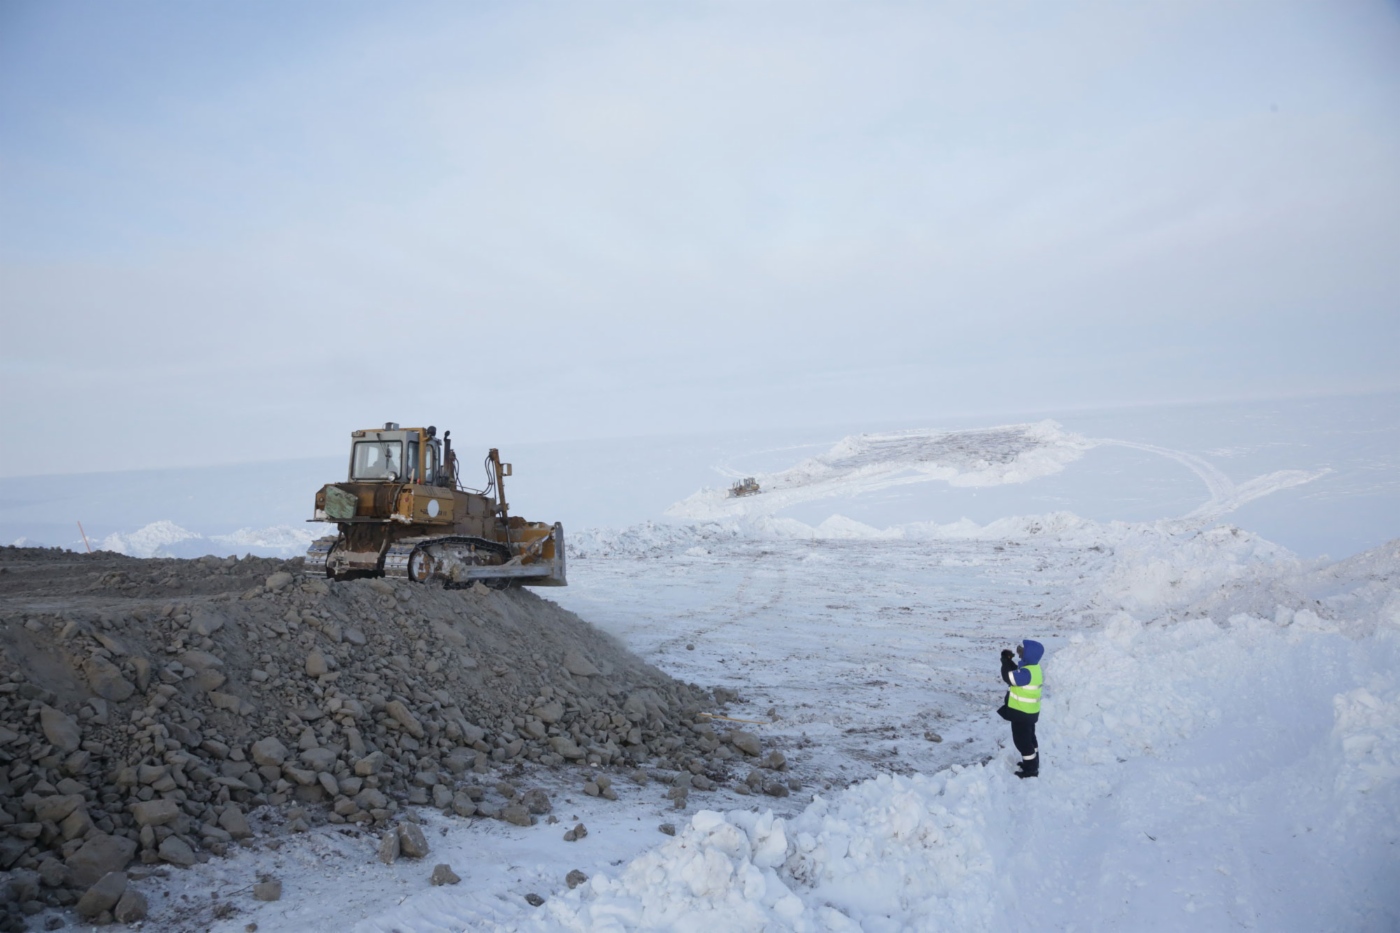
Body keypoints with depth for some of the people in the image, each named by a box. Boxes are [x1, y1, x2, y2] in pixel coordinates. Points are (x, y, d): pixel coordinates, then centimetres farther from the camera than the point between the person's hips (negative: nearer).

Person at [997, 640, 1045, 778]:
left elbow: (1008, 677, -31)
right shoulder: (1032, 667, 1)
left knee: (1022, 740, 4)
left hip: (1022, 713, -10)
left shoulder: (1027, 672, -32)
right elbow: (1016, 673, 11)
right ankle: (1032, 764, 39)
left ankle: (1031, 769, 15)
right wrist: (1009, 661, -3)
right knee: (1028, 738, 24)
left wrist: (1005, 661, -20)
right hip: (1028, 711, 10)